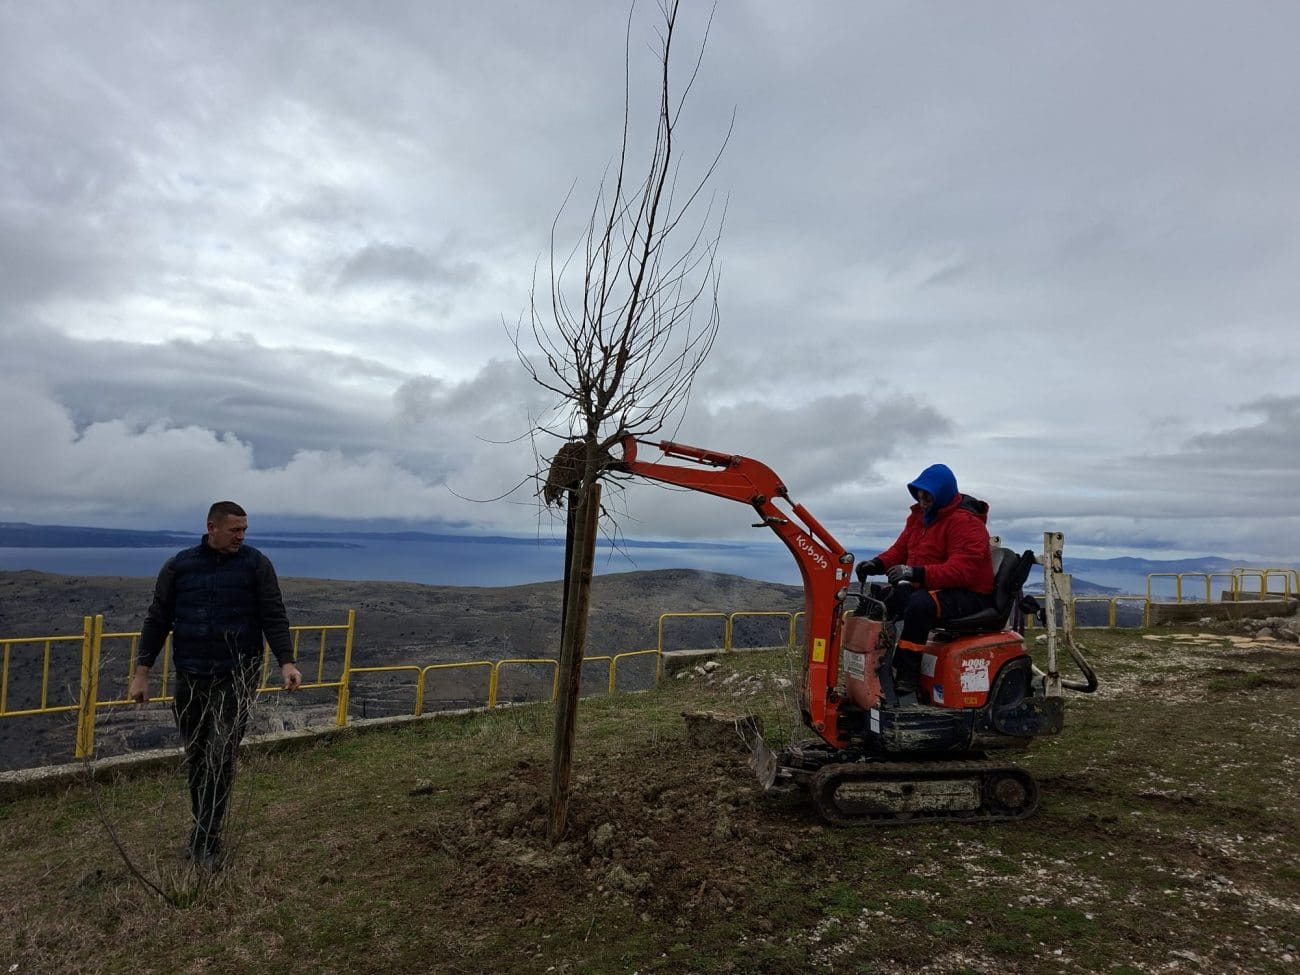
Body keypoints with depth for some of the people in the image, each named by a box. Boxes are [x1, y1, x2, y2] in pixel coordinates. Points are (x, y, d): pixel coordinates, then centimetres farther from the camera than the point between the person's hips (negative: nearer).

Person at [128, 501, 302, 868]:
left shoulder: (256, 564, -2)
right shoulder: (178, 566, 3)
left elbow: (274, 617, -4)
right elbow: (157, 620, 8)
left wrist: (286, 662, -16)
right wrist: (141, 672, 4)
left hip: (237, 678, -2)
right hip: (189, 678, 2)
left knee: (221, 758, -6)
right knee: (195, 757, 10)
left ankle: (205, 839, 3)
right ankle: (203, 831, 25)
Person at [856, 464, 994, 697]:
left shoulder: (966, 523, -18)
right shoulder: (920, 515, 10)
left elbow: (960, 570, -29)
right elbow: (900, 549, 13)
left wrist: (916, 573, -41)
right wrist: (877, 564, -9)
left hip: (970, 596, -9)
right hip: (929, 588, 9)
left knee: (920, 603, -36)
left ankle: (906, 674, -30)